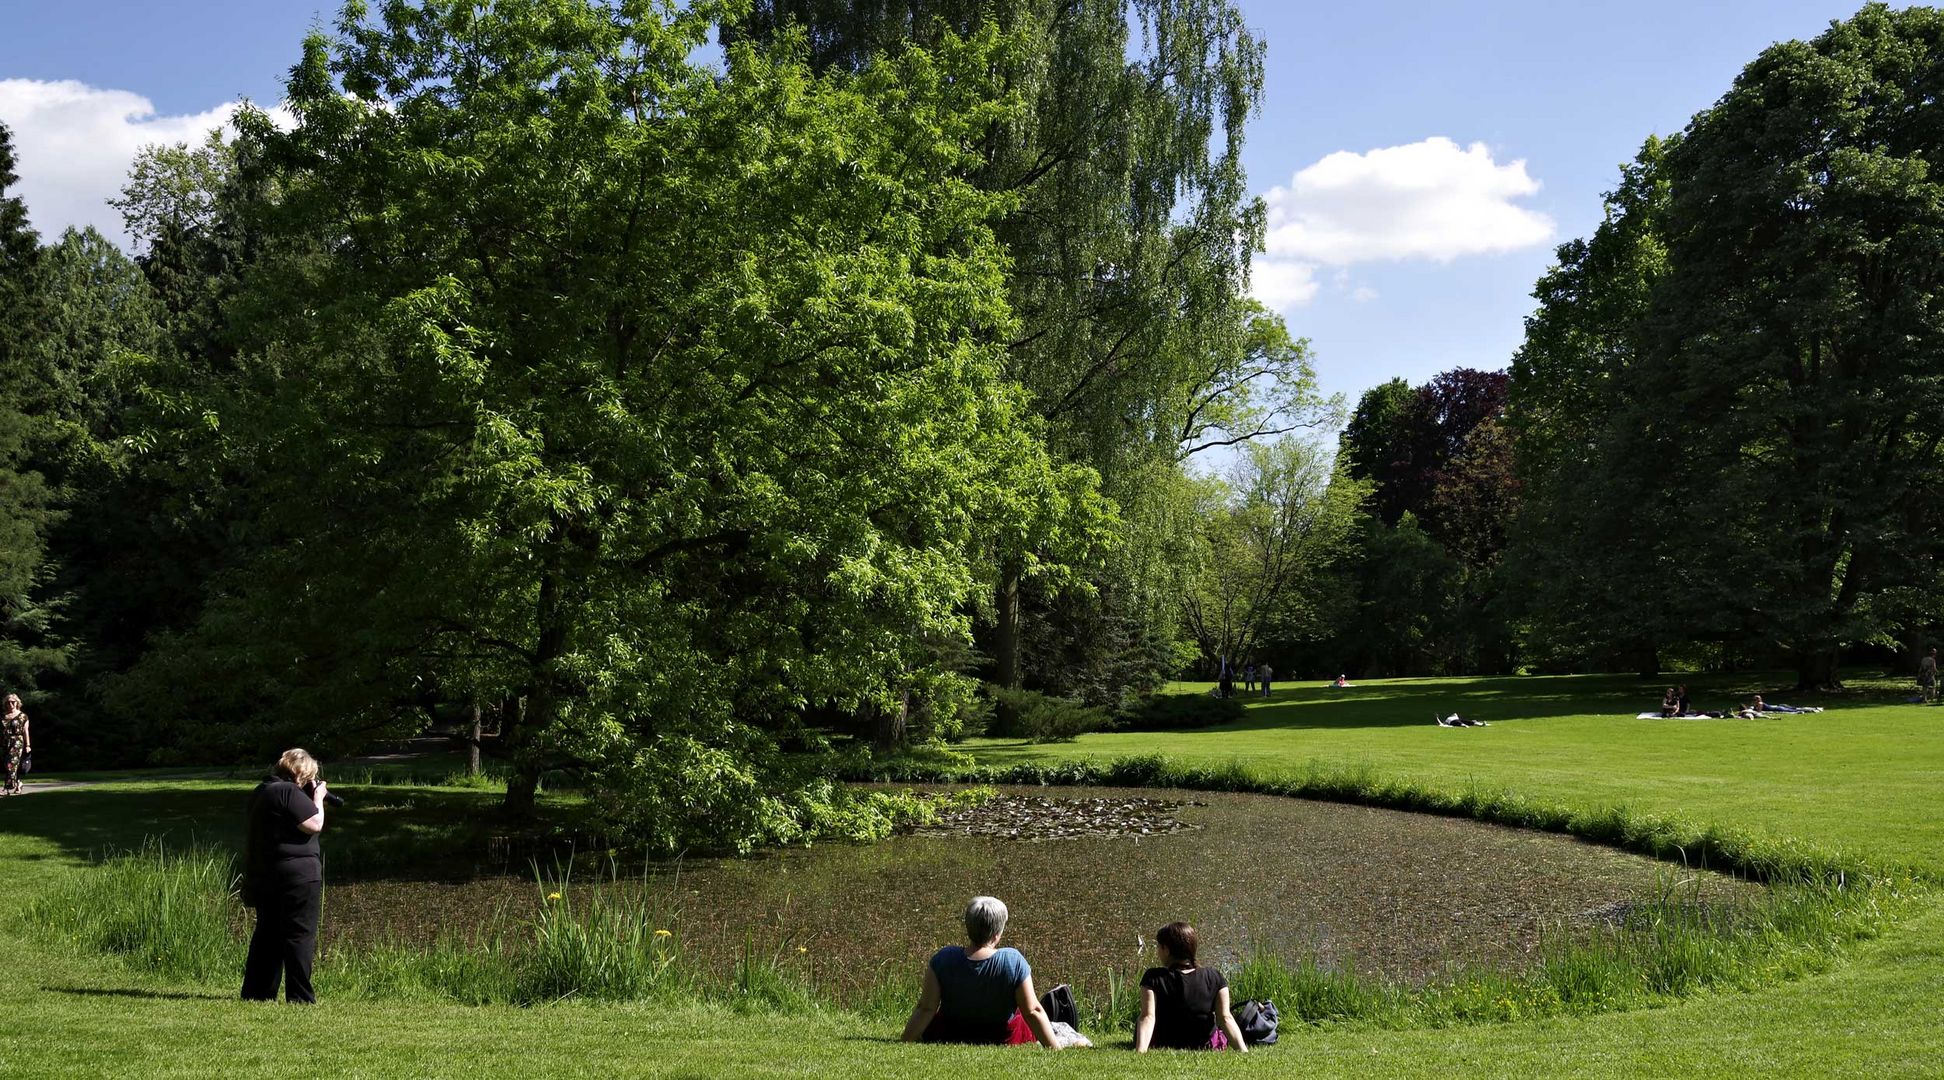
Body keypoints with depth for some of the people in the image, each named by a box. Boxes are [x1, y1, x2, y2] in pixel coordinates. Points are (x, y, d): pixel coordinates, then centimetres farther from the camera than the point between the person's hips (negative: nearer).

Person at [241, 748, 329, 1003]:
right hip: (297, 874, -9)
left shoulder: (260, 792, 16)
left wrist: (311, 797, 13)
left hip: (262, 875, 9)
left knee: (268, 934, 16)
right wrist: (318, 798, -4)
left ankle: (256, 992, 18)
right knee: (300, 935, -4)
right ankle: (299, 997, -5)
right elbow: (314, 825, -19)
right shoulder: (289, 793, -14)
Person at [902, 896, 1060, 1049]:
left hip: (950, 1037, 0)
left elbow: (926, 1009, -15)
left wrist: (906, 1042, -6)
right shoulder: (1014, 961, -23)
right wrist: (1055, 1048, -12)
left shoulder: (943, 960, -19)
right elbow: (1033, 1011, -19)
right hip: (1003, 1038, 0)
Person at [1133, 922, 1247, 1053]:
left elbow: (1148, 1017, -28)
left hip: (1164, 1046, -1)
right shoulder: (1214, 978, -10)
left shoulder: (1153, 978, -15)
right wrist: (1243, 1050, -23)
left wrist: (1140, 1049, -38)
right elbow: (1225, 1018, -19)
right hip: (1207, 1046, 1)